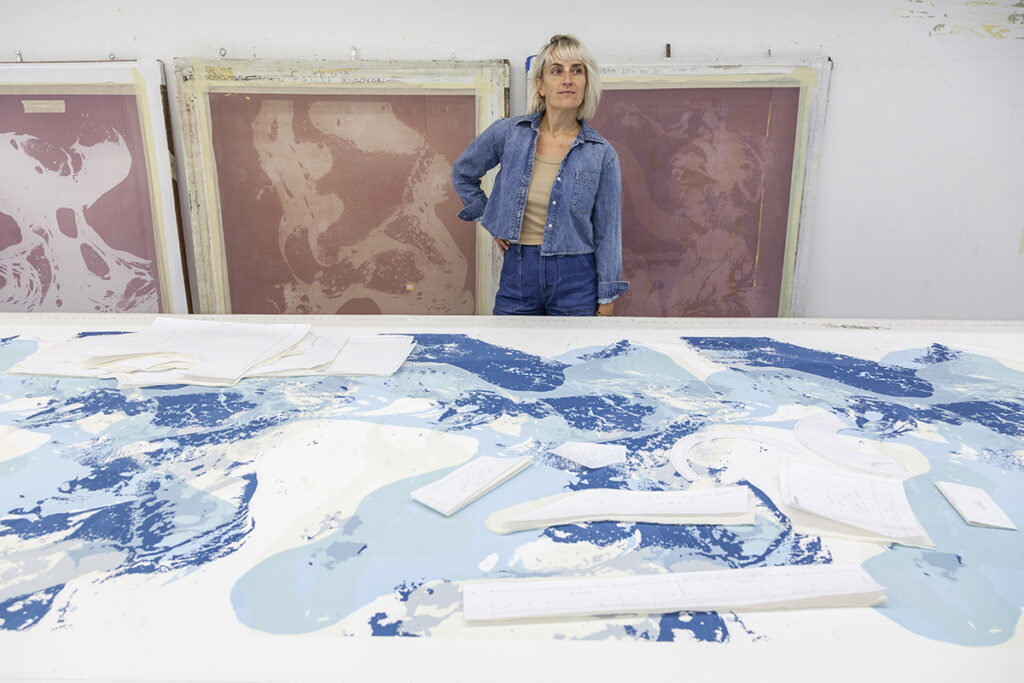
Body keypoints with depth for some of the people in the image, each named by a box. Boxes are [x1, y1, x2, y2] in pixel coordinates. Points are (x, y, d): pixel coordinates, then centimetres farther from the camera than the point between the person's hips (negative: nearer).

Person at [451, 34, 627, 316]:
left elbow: (607, 233, -1)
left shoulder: (602, 154, -4)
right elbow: (462, 173, 17)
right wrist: (489, 220, 10)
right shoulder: (507, 133, -2)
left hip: (575, 282, -1)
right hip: (517, 274, 1)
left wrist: (606, 303, -1)